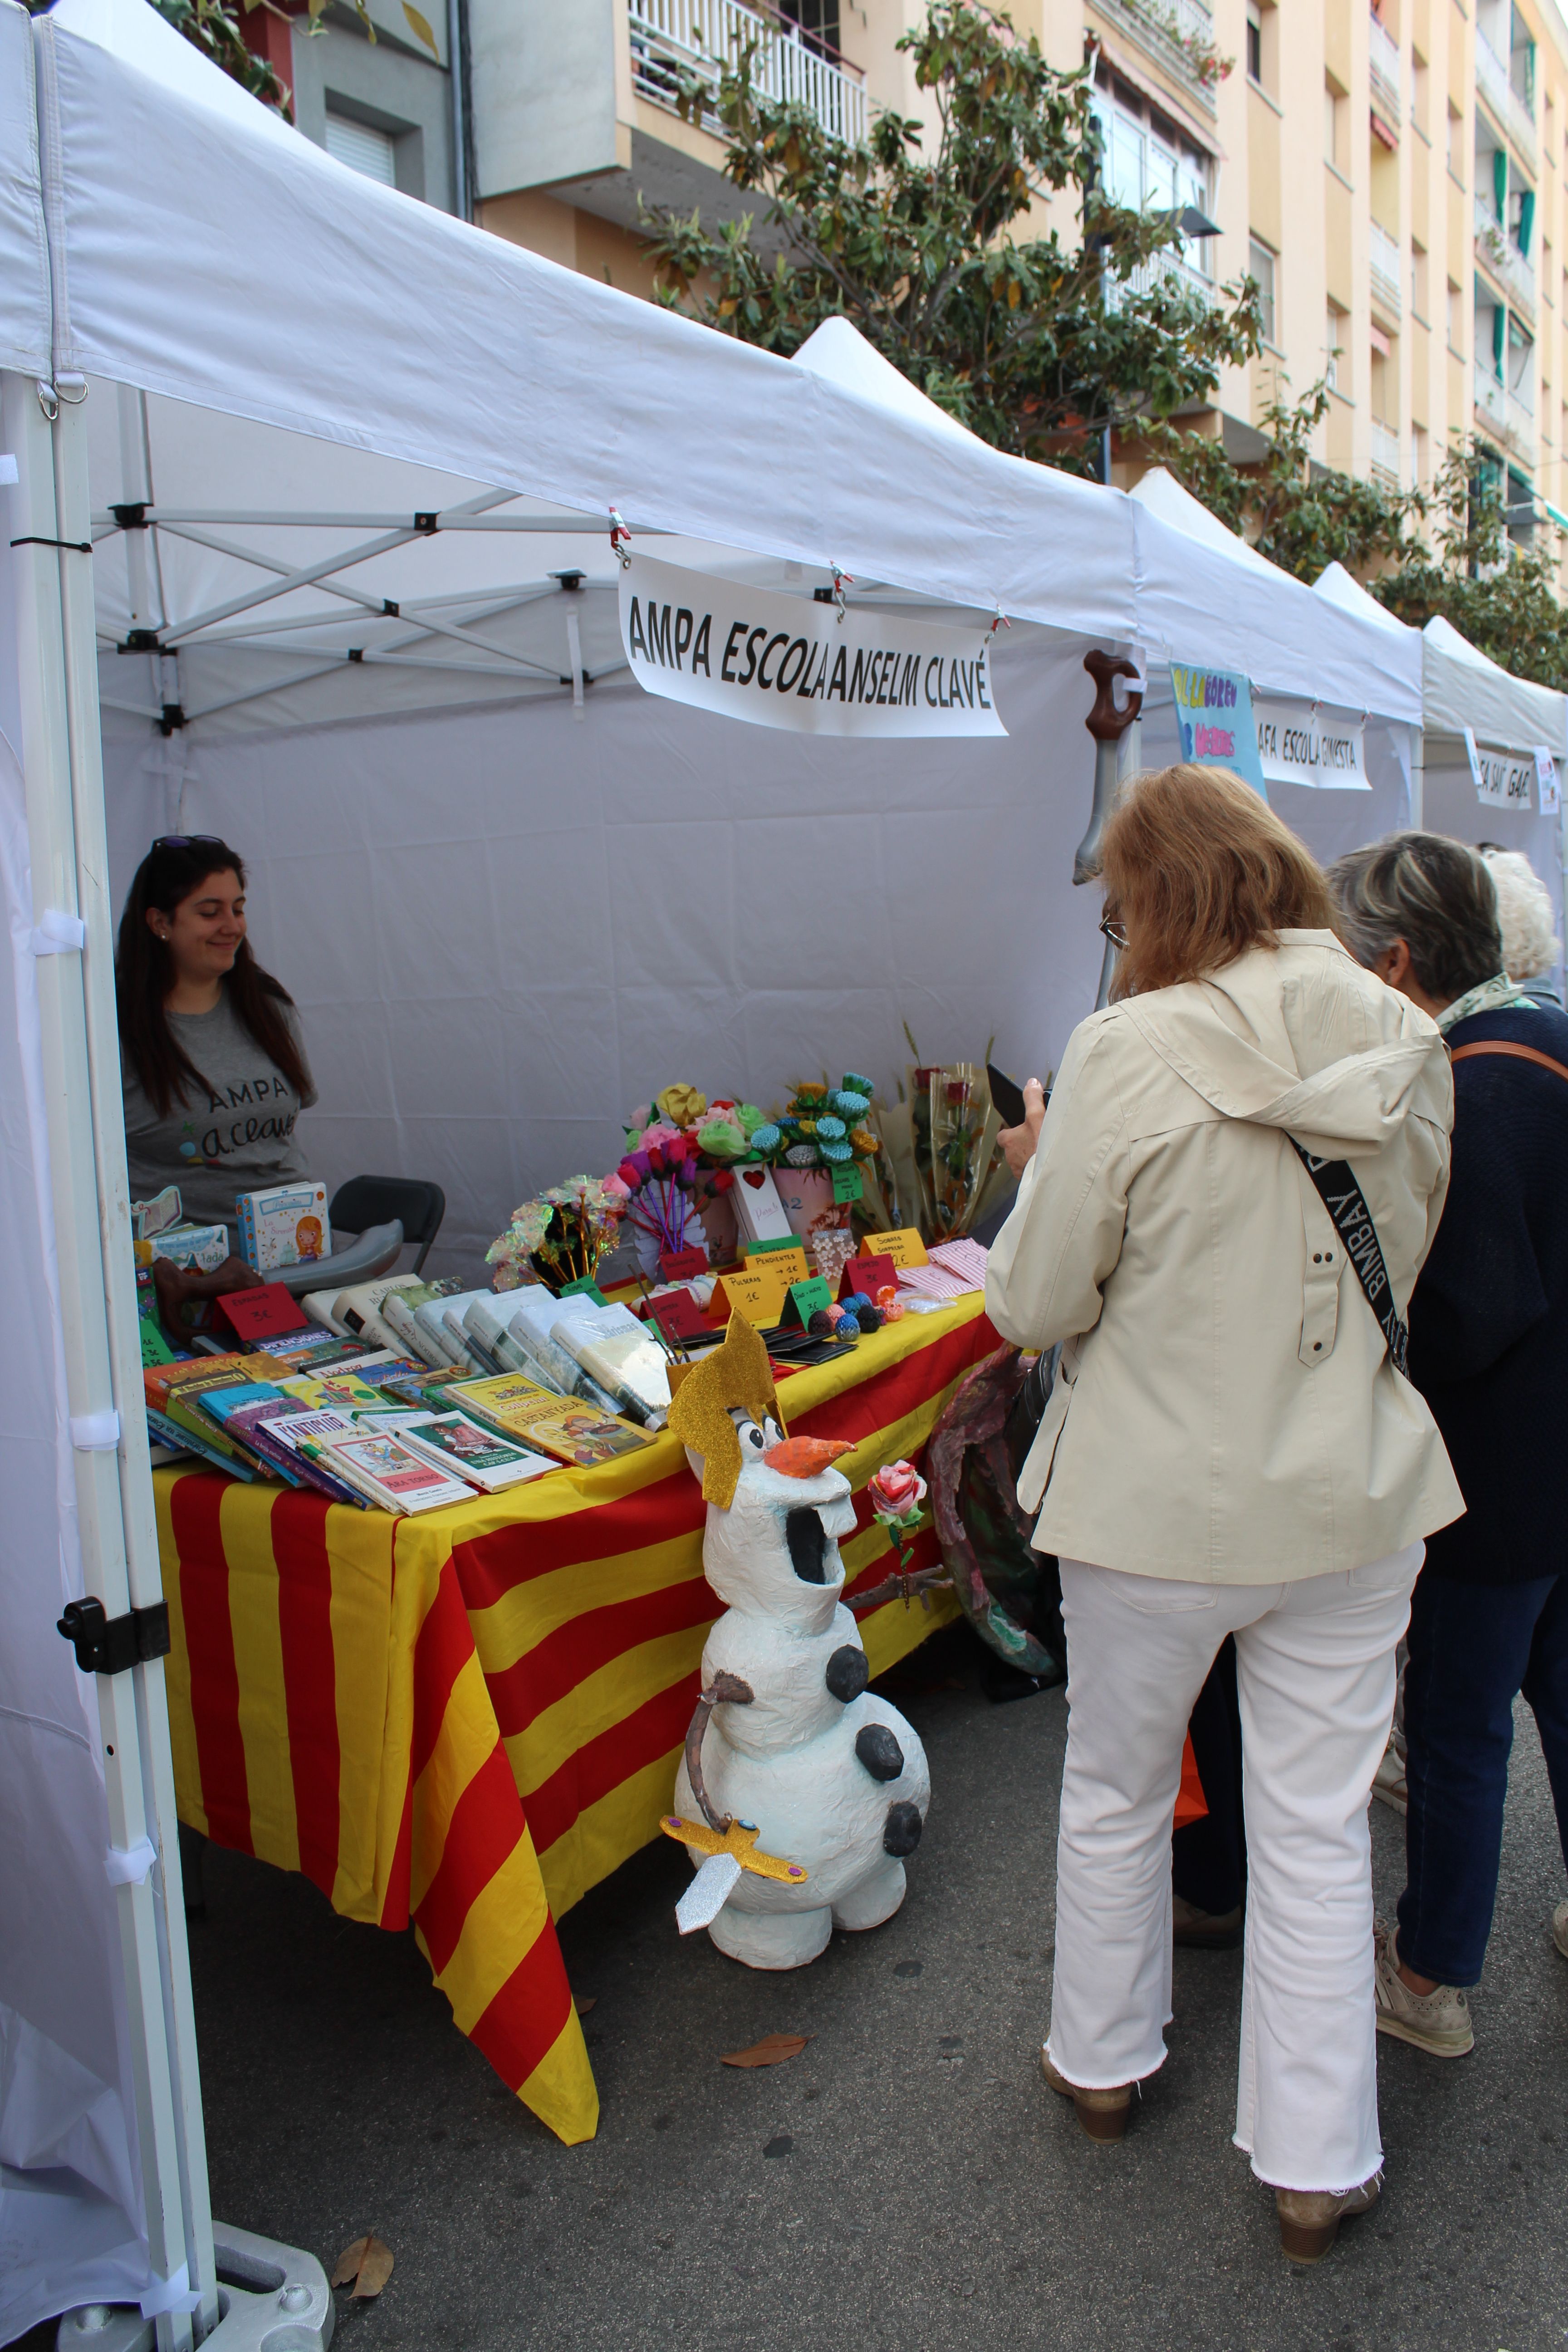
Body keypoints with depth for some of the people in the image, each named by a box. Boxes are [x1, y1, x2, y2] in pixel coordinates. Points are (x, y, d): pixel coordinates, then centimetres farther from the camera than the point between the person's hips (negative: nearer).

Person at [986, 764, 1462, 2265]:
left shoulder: (1129, 1055, -20)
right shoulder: (1405, 1045, -4)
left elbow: (1035, 1307, -13)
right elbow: (1406, 1261, 9)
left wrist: (1040, 1172, 3)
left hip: (1157, 1505, -3)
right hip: (1354, 1501, 4)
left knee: (1114, 1796, 21)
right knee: (1318, 1831, 16)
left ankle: (1104, 2062, 42)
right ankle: (1317, 2166, 31)